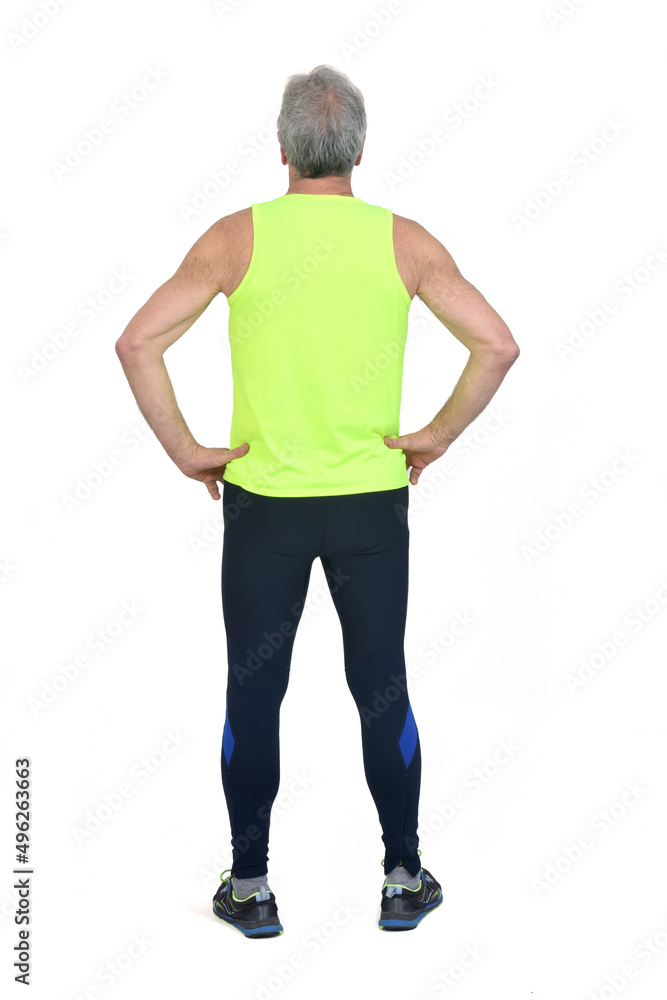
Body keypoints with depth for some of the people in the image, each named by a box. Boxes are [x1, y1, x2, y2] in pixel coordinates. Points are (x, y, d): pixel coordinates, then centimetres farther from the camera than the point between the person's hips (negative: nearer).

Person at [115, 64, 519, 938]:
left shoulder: (238, 236, -6)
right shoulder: (404, 241, -4)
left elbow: (138, 343, -12)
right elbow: (498, 346, -8)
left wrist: (184, 449, -5)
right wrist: (438, 436, 1)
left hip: (261, 500, -1)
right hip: (372, 502, 1)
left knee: (253, 696, 9)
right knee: (382, 690, 12)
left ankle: (250, 889, 18)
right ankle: (404, 880, 21)